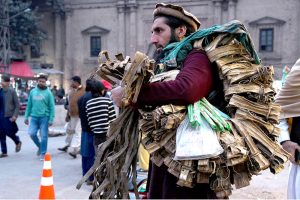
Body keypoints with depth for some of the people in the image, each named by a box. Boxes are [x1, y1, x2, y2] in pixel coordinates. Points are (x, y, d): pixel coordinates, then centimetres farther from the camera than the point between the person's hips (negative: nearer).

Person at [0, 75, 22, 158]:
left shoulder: (12, 91, -7)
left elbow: (17, 105, -7)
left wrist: (15, 115, -14)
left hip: (8, 116, -5)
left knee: (9, 132, -1)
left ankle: (18, 142, 30)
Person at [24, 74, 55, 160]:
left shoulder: (48, 93, -4)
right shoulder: (32, 92, 8)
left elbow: (52, 107, -5)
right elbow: (29, 105, 12)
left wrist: (51, 119, -12)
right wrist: (26, 117, 8)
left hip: (44, 117, -3)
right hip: (34, 117, 3)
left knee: (44, 136, 0)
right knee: (32, 133, -6)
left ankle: (43, 153, 13)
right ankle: (39, 146, 21)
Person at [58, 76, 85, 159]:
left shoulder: (84, 91, -13)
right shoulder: (72, 91, 12)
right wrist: (68, 114, 17)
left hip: (79, 115, -8)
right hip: (72, 115, 8)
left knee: (77, 132, -10)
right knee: (69, 130, 20)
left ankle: (74, 150, -13)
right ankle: (67, 145, 37)